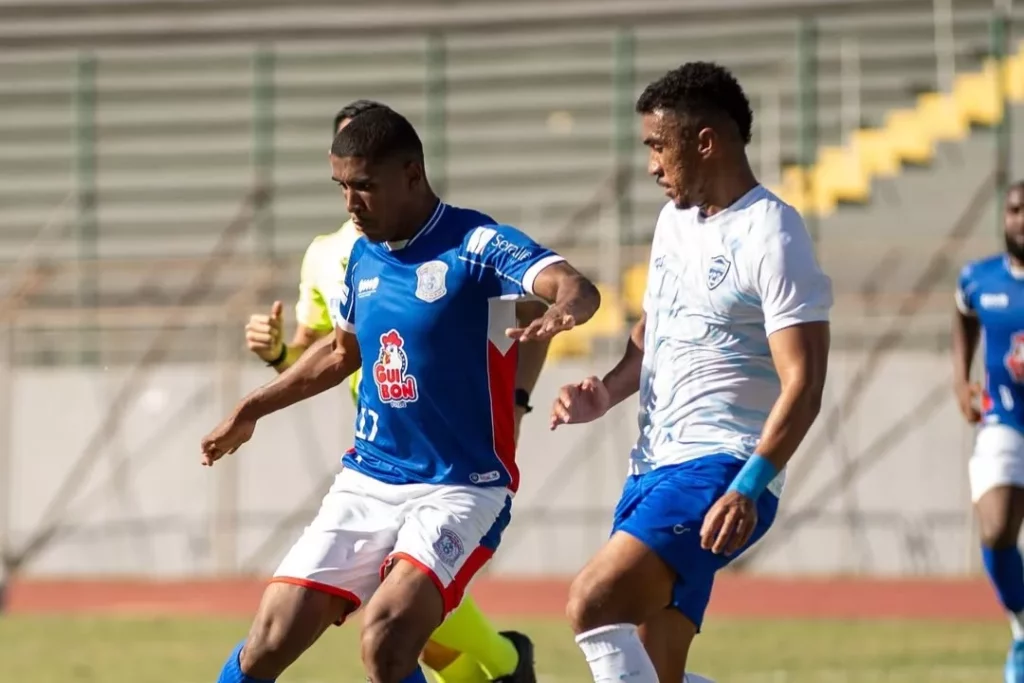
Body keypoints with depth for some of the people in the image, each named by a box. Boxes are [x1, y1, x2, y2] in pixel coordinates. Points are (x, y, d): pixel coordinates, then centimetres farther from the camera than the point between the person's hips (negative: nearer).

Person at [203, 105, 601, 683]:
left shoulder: (475, 245, -13)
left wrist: (567, 304, -53)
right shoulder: (363, 256, 9)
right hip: (367, 482, 6)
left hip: (460, 490, -6)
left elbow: (575, 287, -29)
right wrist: (251, 410, 33)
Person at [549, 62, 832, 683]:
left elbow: (803, 385, -19)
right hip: (654, 465, 9)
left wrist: (749, 486, -30)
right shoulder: (675, 219, 15)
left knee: (593, 602, -26)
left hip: (718, 470, -9)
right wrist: (605, 394, 8)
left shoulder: (771, 238, -13)